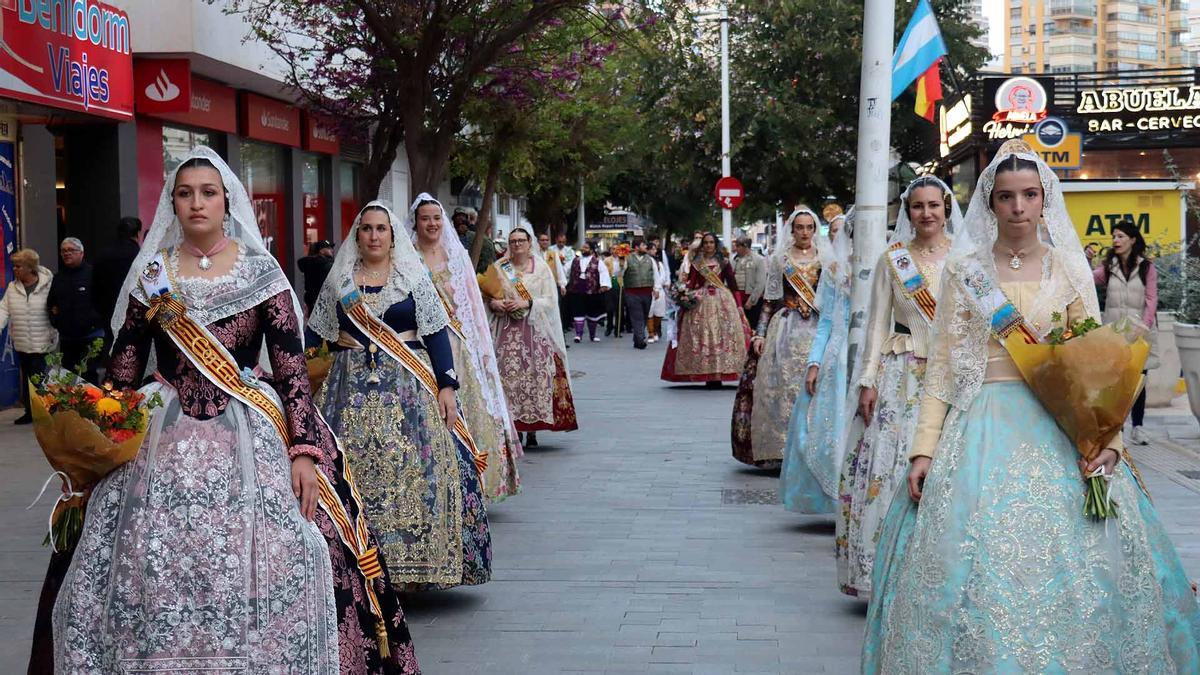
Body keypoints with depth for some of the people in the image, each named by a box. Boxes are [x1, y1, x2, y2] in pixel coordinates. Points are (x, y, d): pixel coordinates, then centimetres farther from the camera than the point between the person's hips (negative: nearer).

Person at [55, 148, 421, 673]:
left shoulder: (260, 271, 2)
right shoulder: (151, 273, 8)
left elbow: (291, 369, -2)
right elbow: (123, 367, 10)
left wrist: (304, 452, -11)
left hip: (249, 438, -2)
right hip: (164, 440, 2)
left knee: (255, 580, -10)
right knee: (153, 582, -3)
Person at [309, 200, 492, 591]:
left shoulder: (414, 277, 5)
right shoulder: (339, 280, 11)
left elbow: (437, 334, 1)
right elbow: (321, 336, 13)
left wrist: (447, 386, -8)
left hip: (407, 388, -2)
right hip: (352, 389, 2)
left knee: (410, 469, -8)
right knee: (353, 468, -4)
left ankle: (408, 563, -1)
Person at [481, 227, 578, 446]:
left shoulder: (541, 268, 6)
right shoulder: (498, 268, 11)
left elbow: (550, 301, 0)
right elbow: (487, 295, 13)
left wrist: (527, 303, -14)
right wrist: (494, 304, -10)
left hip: (535, 331, -1)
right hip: (506, 331, 1)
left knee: (535, 377, -7)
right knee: (508, 378, -7)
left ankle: (532, 431, -1)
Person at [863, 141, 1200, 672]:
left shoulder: (1069, 269, 7)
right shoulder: (965, 270, 5)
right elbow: (942, 365, 4)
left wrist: (1109, 439, -10)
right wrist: (924, 449, -5)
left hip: (1060, 431, 1)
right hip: (983, 429, -1)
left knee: (1062, 562, -1)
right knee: (982, 565, -3)